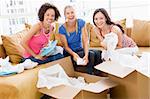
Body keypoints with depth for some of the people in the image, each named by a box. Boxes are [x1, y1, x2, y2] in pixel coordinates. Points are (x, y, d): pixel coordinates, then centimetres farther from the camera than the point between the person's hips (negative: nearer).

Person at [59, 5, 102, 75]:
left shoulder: (81, 23, -9)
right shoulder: (62, 29, -13)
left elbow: (85, 41, -13)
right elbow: (66, 47, -10)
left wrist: (86, 55, -30)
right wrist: (74, 54, -31)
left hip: (80, 50, 2)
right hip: (69, 53, -2)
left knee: (91, 54, -28)